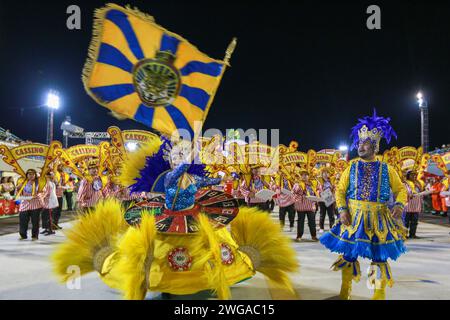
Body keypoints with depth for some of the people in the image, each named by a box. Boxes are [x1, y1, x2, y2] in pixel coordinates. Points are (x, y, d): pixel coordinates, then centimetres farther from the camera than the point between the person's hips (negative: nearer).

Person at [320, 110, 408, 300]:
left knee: (379, 255, 6)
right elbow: (340, 190, 4)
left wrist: (400, 205, -14)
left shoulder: (387, 169, 2)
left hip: (378, 218, 0)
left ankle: (379, 294, 23)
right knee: (349, 253, 6)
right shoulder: (351, 167, 3)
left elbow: (400, 189, 6)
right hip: (353, 217, 0)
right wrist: (342, 210, -9)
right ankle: (344, 292, 23)